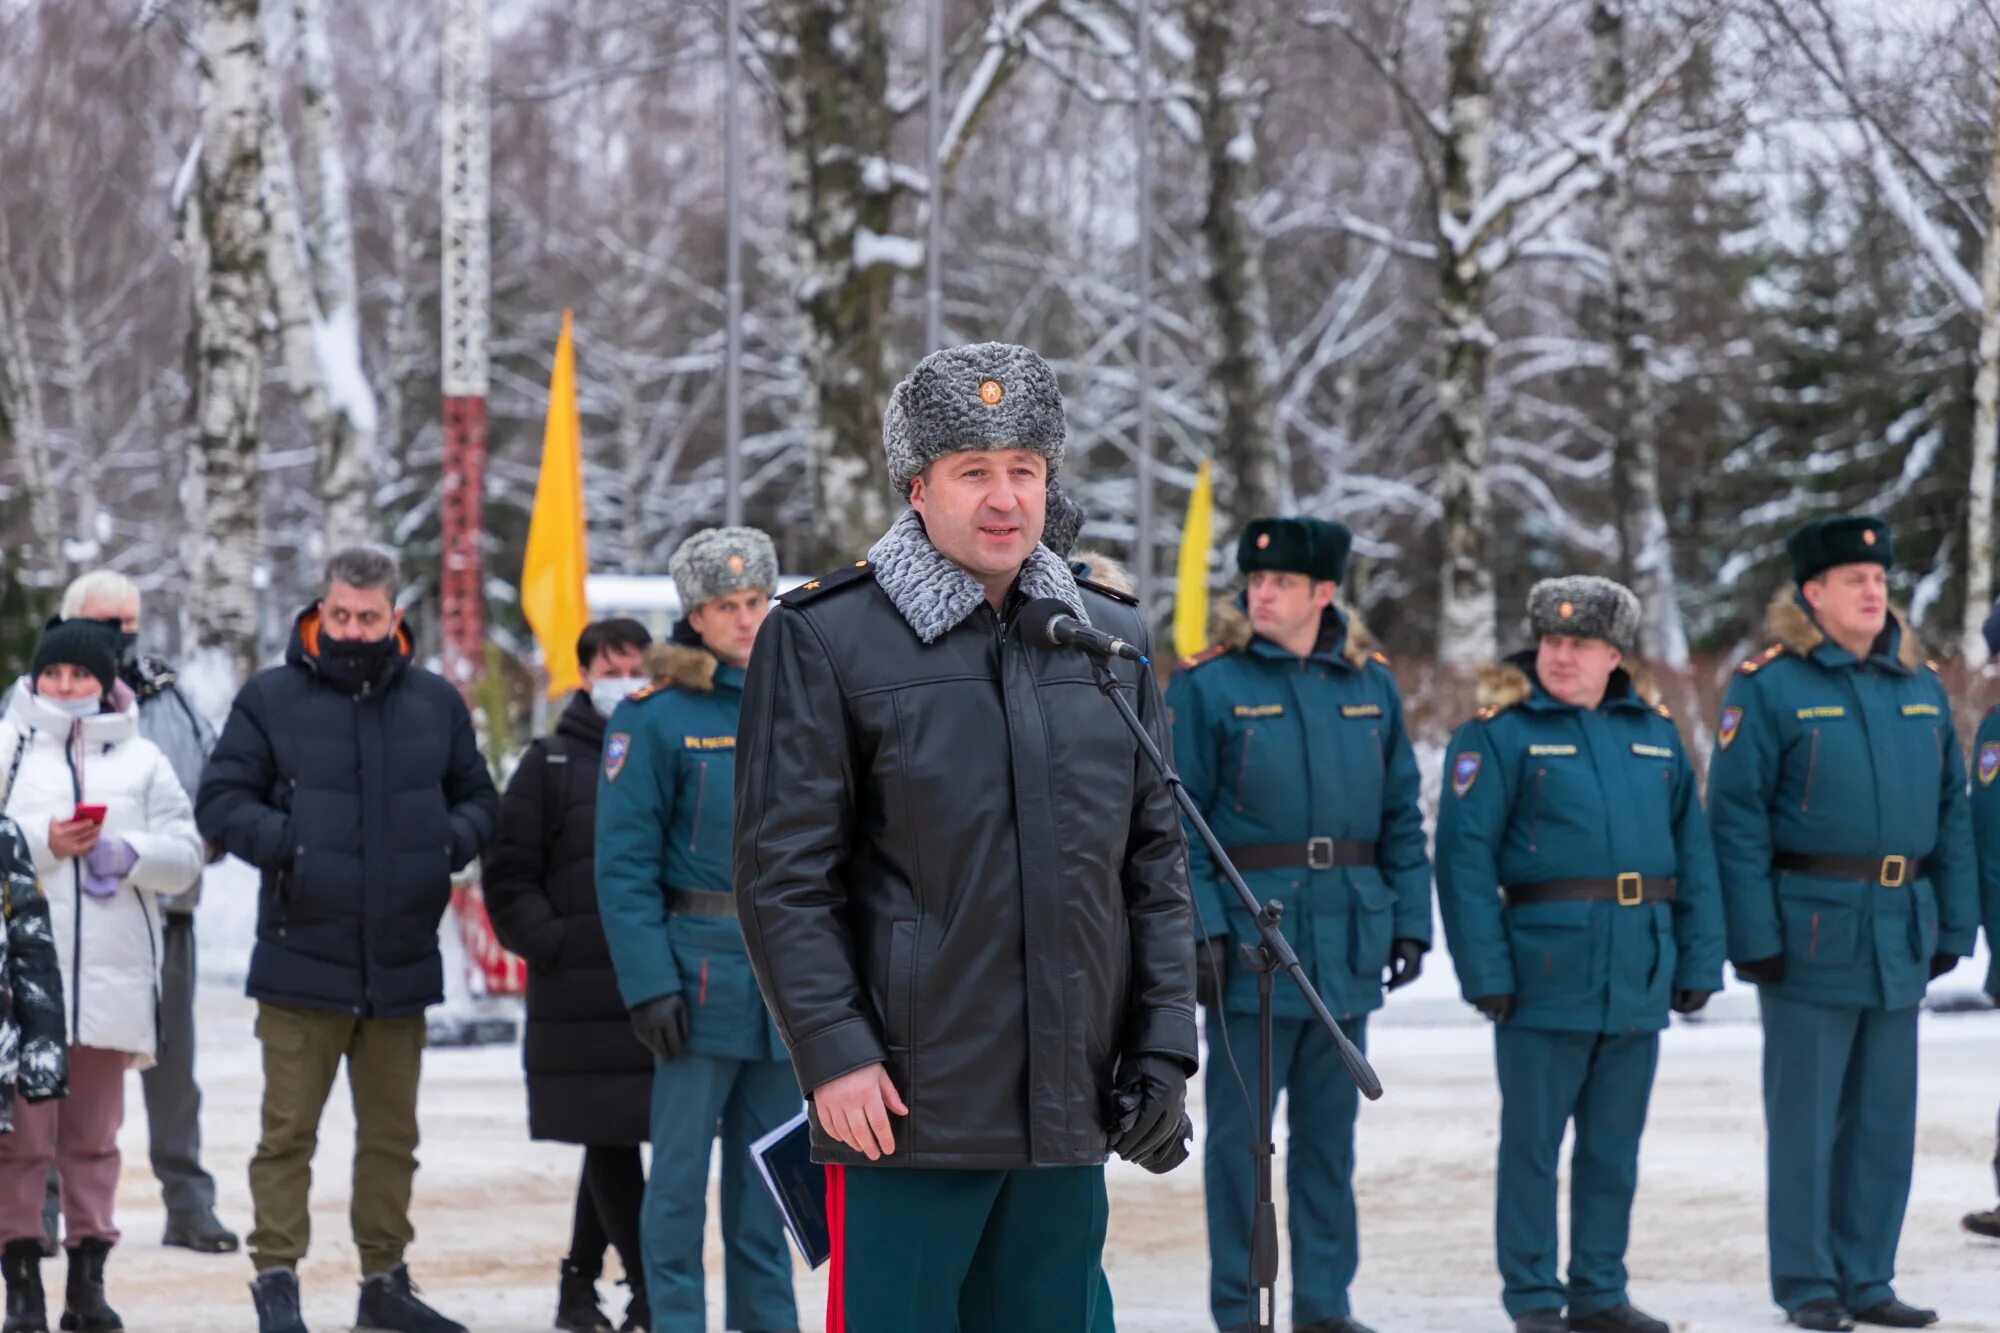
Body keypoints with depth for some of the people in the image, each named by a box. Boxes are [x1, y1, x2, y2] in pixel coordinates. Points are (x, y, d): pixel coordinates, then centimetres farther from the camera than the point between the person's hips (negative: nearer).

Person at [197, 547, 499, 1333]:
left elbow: (476, 797, 16)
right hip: (302, 962, -3)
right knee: (288, 1131, -1)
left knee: (392, 1134, 12)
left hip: (403, 964, 3)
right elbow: (220, 802, -1)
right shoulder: (271, 700, -2)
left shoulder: (435, 704, 6)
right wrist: (286, 843, -17)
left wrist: (452, 842, -5)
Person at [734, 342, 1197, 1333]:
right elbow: (782, 875, -6)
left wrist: (1162, 1051, 5)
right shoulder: (823, 641, -4)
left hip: (1072, 1107, 5)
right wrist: (833, 1054, -13)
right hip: (905, 1104, -5)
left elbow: (1156, 866, 14)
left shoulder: (1112, 642, 12)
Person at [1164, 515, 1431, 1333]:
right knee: (1239, 1130, 0)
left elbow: (1401, 815, 12)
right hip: (1248, 937, -4)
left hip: (1346, 947, 4)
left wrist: (1409, 921, 4)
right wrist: (1201, 928, -16)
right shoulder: (1209, 686, -3)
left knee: (1330, 1130, 10)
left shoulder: (1370, 684, 9)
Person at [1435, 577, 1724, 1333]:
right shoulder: (1502, 733, -4)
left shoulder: (1654, 733, 11)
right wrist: (1485, 972, -16)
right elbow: (1464, 854, -11)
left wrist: (1698, 960, 5)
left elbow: (1692, 853, 12)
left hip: (1639, 980, 5)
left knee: (1614, 1147, 11)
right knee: (1533, 1142, 2)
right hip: (1545, 974, -5)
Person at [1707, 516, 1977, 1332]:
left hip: (1901, 941, 5)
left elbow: (1951, 812, 12)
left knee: (1885, 1119, 9)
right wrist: (1755, 938, -14)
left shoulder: (1922, 688, 10)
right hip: (1813, 934, -5)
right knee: (1806, 1119, 2)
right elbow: (1736, 818, -10)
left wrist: (1954, 925, 7)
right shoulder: (1769, 688, -6)